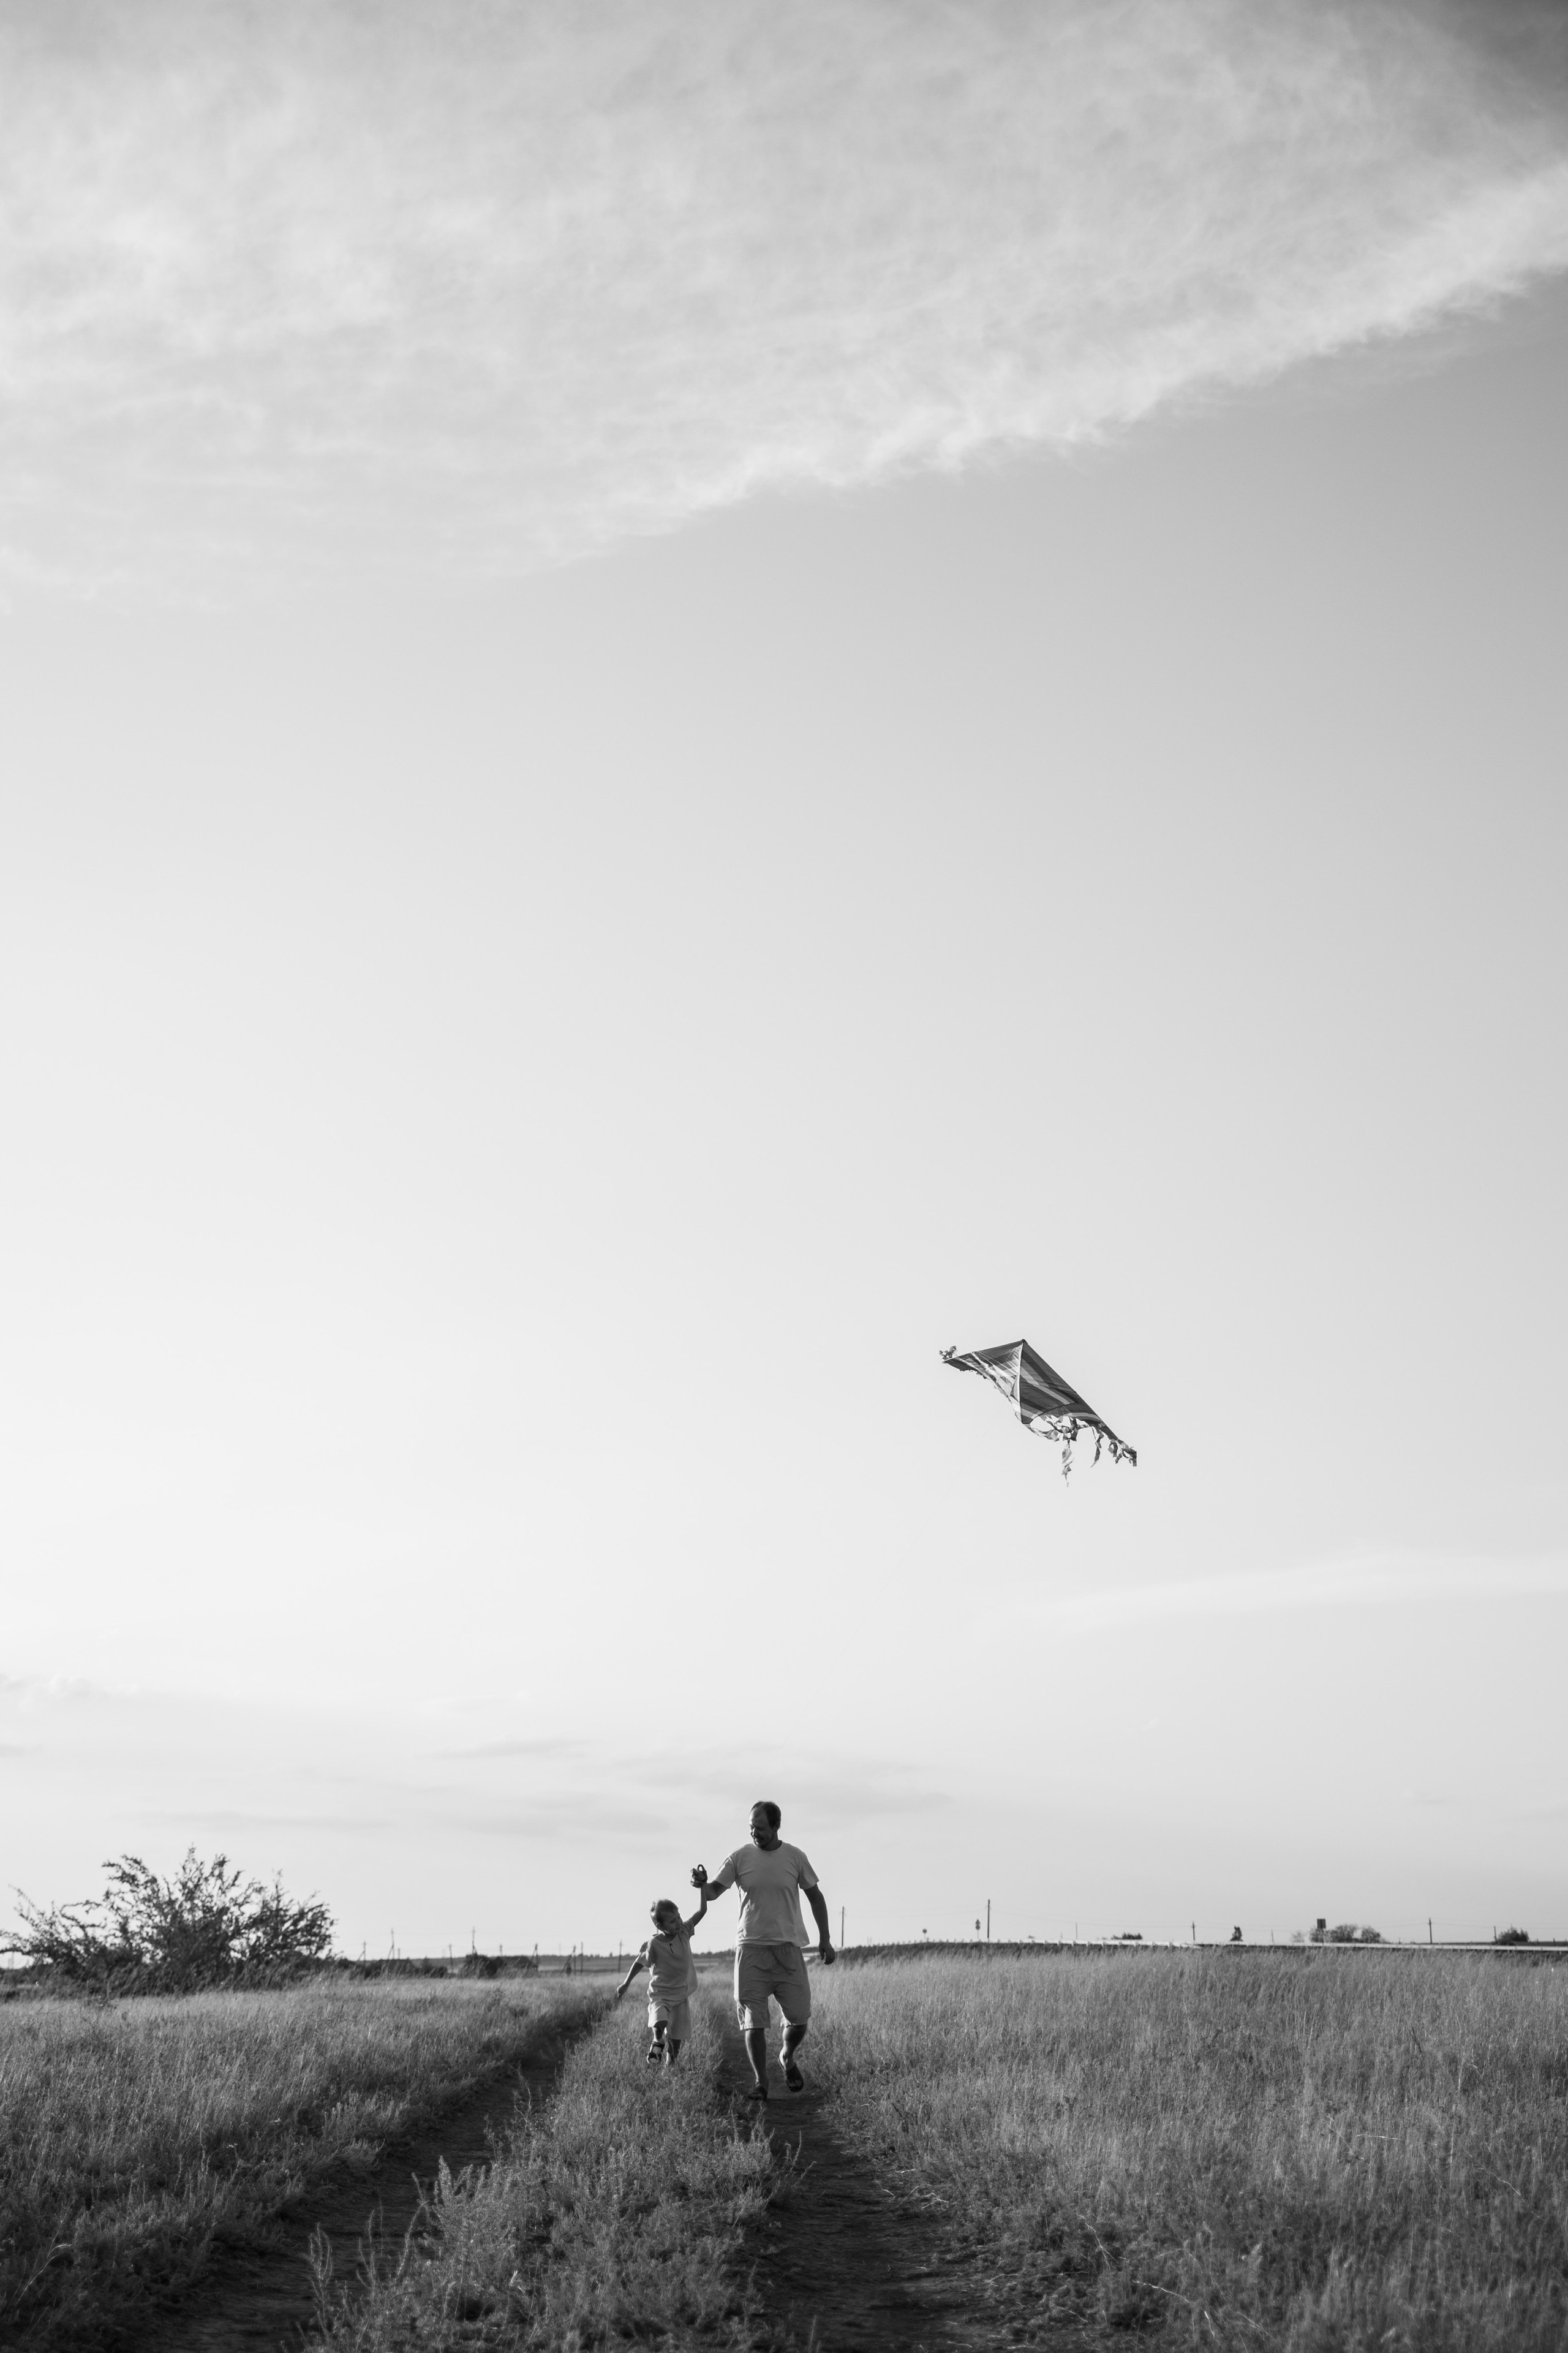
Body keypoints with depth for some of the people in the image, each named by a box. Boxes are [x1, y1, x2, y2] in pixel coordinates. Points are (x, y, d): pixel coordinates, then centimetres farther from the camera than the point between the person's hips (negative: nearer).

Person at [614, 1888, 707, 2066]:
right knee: (659, 2024, -29)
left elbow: (701, 1911, -10)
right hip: (660, 1995, -3)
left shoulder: (684, 1932, -8)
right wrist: (625, 1984, 6)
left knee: (677, 2038, 5)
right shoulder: (654, 1944, -17)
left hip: (681, 1996, 3)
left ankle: (670, 2063, 25)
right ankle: (658, 2042, 0)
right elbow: (640, 1962, -2)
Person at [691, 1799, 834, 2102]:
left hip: (788, 1948, 0)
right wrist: (702, 1883, -26)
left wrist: (824, 1938, 9)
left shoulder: (795, 1857, 1)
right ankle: (760, 2082, 11)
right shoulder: (739, 1858, 0)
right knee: (753, 2020, -3)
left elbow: (815, 1896, 11)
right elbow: (714, 1891, -2)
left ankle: (789, 2059, 30)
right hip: (751, 1947, 0)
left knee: (798, 2018, 0)